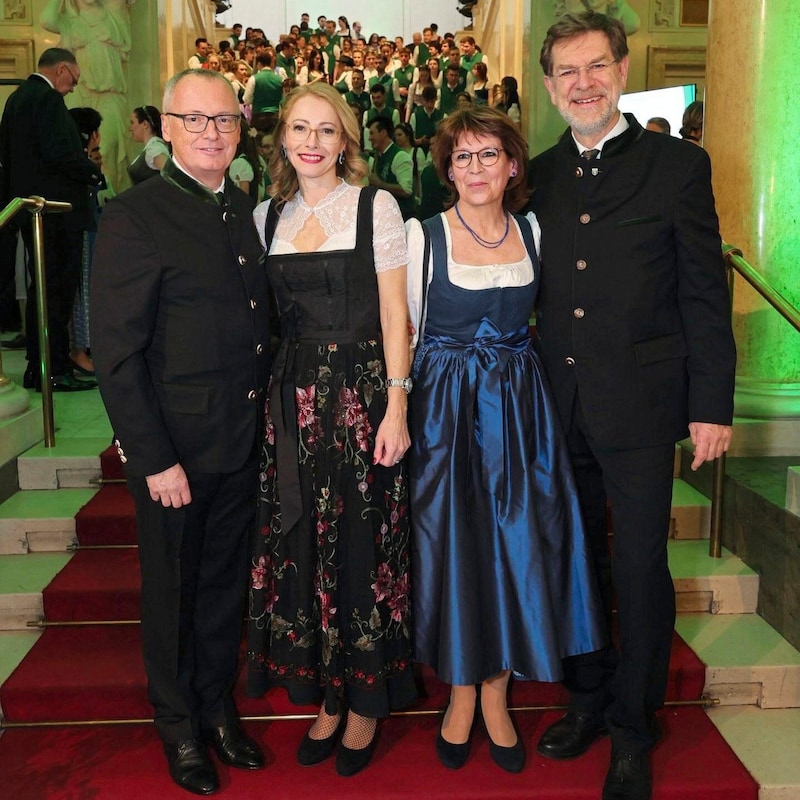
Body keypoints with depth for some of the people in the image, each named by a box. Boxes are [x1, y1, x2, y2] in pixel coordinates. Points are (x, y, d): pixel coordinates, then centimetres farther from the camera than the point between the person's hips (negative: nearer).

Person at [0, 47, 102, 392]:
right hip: (58, 208, -10)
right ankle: (55, 371, -2)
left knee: (42, 287, 14)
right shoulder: (48, 98, -13)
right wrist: (94, 173, -10)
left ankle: (37, 368, 20)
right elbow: (59, 152, -23)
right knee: (59, 288, -5)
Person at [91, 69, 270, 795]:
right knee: (173, 591, 13)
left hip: (243, 442, 6)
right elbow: (116, 353, -15)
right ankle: (180, 729, 35)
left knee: (227, 583, 19)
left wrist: (266, 419, 5)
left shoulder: (246, 209, 7)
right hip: (176, 448, -5)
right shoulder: (134, 217, -13)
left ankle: (220, 709, 40)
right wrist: (155, 460, -17)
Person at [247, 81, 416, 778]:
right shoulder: (267, 216, 11)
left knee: (361, 547, 3)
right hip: (292, 401, 4)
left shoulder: (375, 206, -2)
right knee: (302, 547, 9)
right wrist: (266, 401, 4)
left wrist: (395, 406, -13)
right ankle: (327, 695, 27)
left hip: (362, 396, -4)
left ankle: (367, 702, 22)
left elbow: (395, 315, -6)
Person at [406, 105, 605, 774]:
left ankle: (496, 693, 23)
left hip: (521, 409, 3)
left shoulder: (532, 230, 6)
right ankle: (462, 691, 24)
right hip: (445, 410, -3)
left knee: (517, 546, 5)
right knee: (453, 546, 3)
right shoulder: (423, 234, -3)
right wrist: (400, 412, -3)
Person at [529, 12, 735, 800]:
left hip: (638, 404, -3)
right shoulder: (540, 175, 9)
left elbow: (705, 295, -4)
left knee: (640, 566, 5)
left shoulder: (678, 165, -2)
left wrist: (711, 405, -8)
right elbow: (535, 290, 9)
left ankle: (632, 731, 24)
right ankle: (587, 696, 35)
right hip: (559, 405, 4)